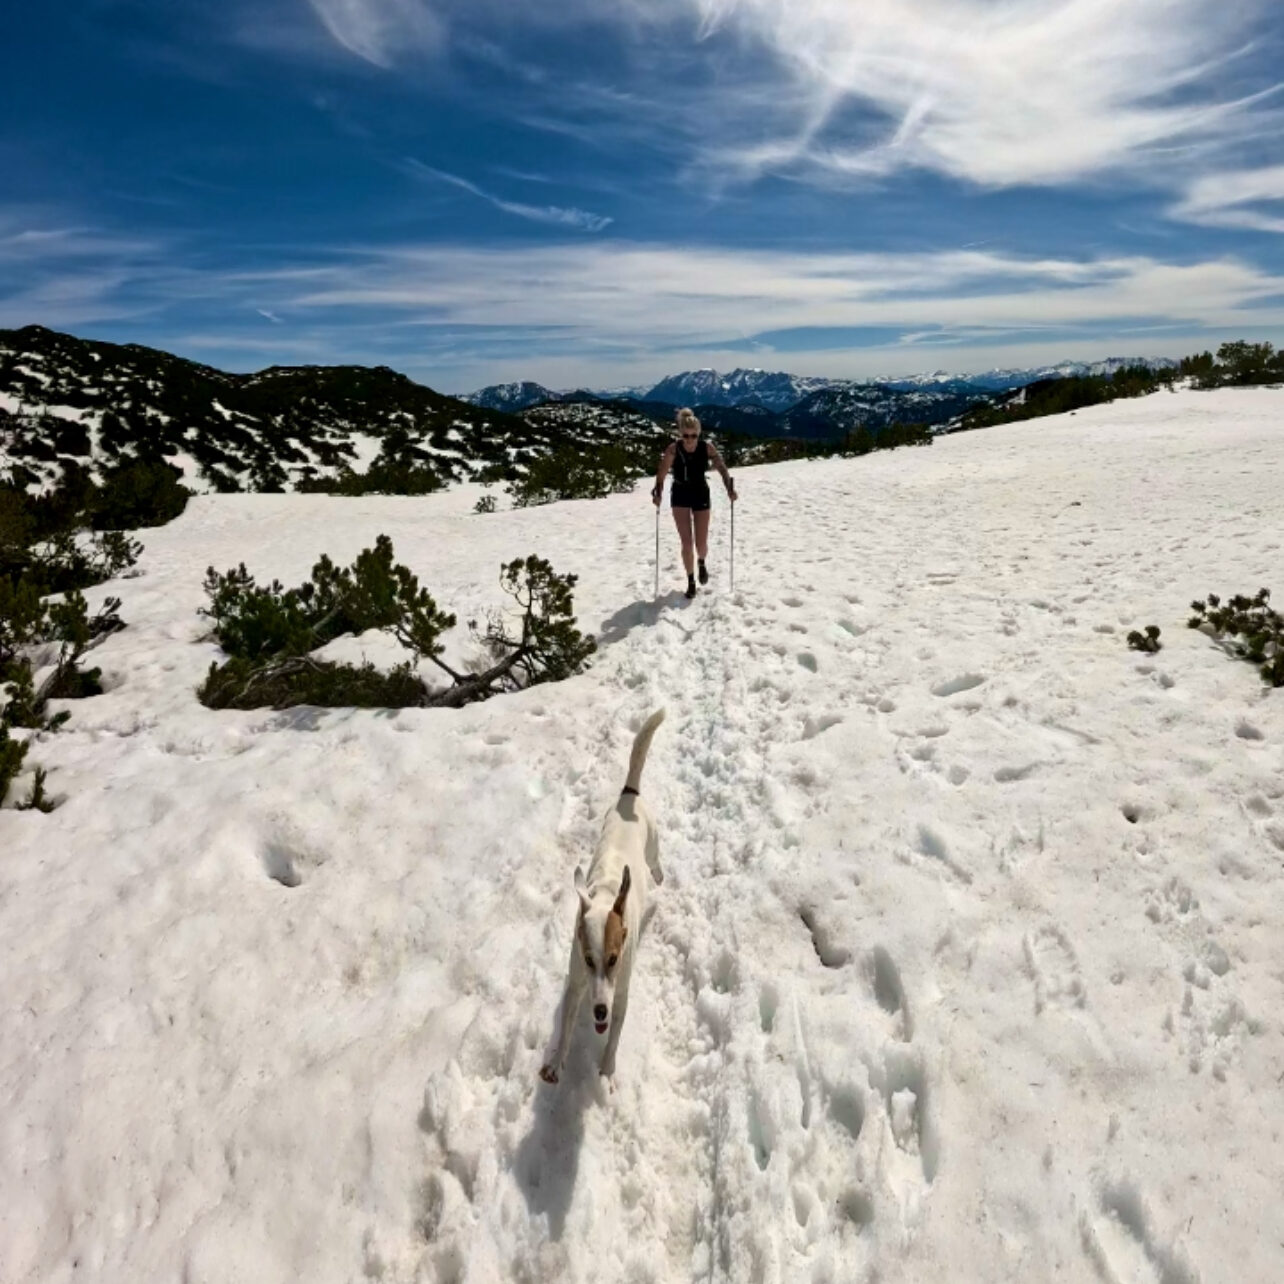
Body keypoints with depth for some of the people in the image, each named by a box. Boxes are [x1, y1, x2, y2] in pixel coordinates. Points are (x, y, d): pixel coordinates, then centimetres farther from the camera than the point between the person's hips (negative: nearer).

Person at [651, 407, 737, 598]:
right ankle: (691, 582, 13)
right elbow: (661, 475, -20)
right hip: (680, 496, -1)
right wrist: (658, 493, -36)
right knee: (687, 543, -5)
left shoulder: (707, 447, -16)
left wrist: (729, 488, -32)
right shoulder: (673, 449, -19)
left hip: (701, 494, 1)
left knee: (701, 544, 2)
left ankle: (701, 563, 38)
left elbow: (721, 467, -16)